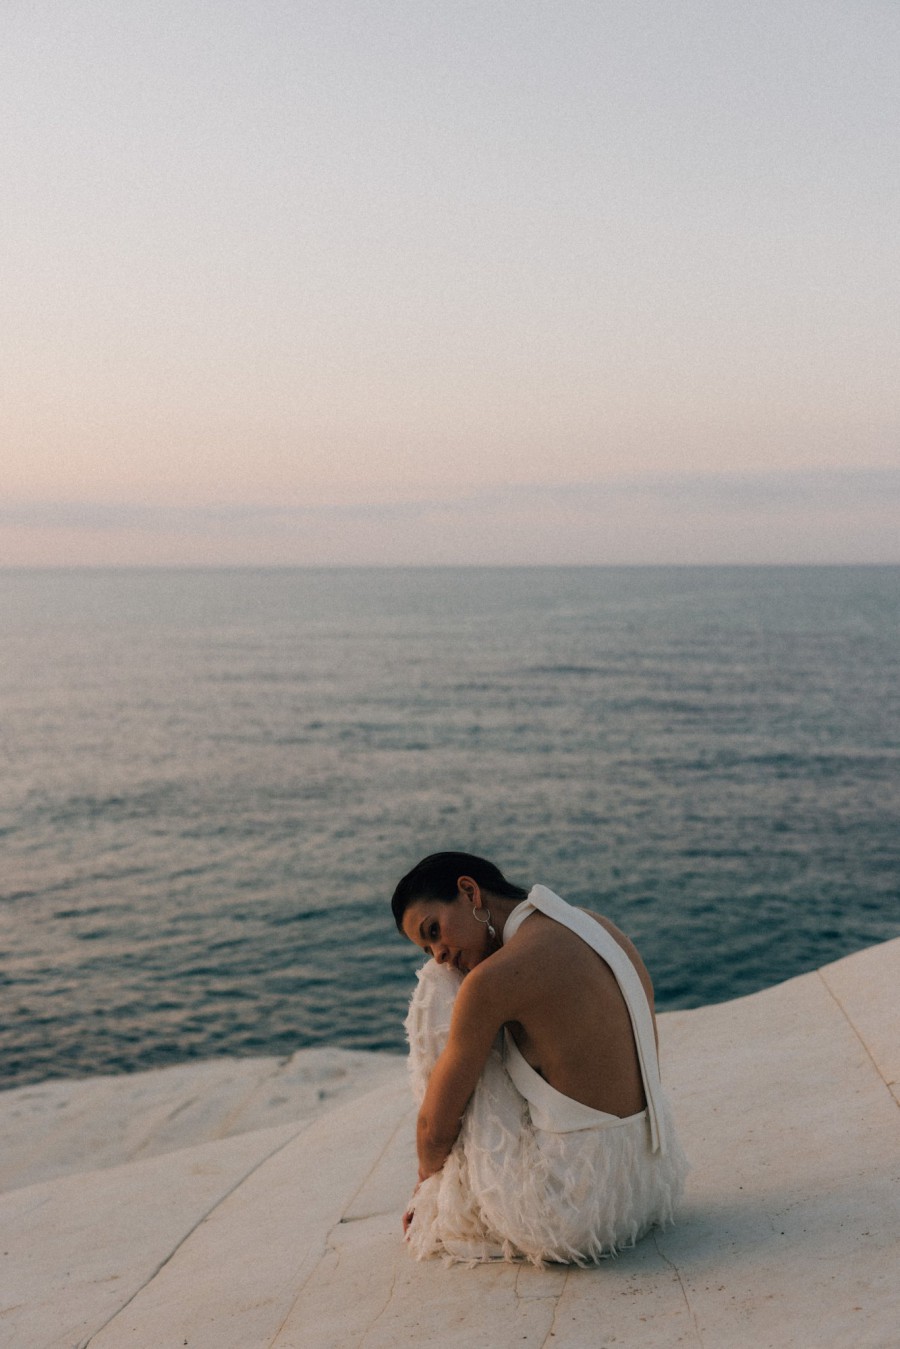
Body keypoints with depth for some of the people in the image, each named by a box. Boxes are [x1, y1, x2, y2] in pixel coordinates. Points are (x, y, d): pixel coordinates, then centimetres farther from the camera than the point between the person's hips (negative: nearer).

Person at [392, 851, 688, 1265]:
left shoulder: (494, 978, -17)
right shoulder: (604, 928, 7)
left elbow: (435, 1127, -7)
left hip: (572, 1210, -8)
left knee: (438, 993, 4)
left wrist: (426, 1181, 16)